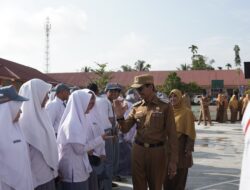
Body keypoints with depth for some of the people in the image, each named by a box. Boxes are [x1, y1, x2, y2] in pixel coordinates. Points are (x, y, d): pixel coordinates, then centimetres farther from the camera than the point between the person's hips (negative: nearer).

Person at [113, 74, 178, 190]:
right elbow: (125, 129, 9)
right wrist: (120, 116, -12)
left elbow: (172, 135, -6)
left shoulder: (165, 107, -5)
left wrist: (173, 161, -10)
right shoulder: (136, 108, 6)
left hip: (157, 152, -3)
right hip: (138, 151, 3)